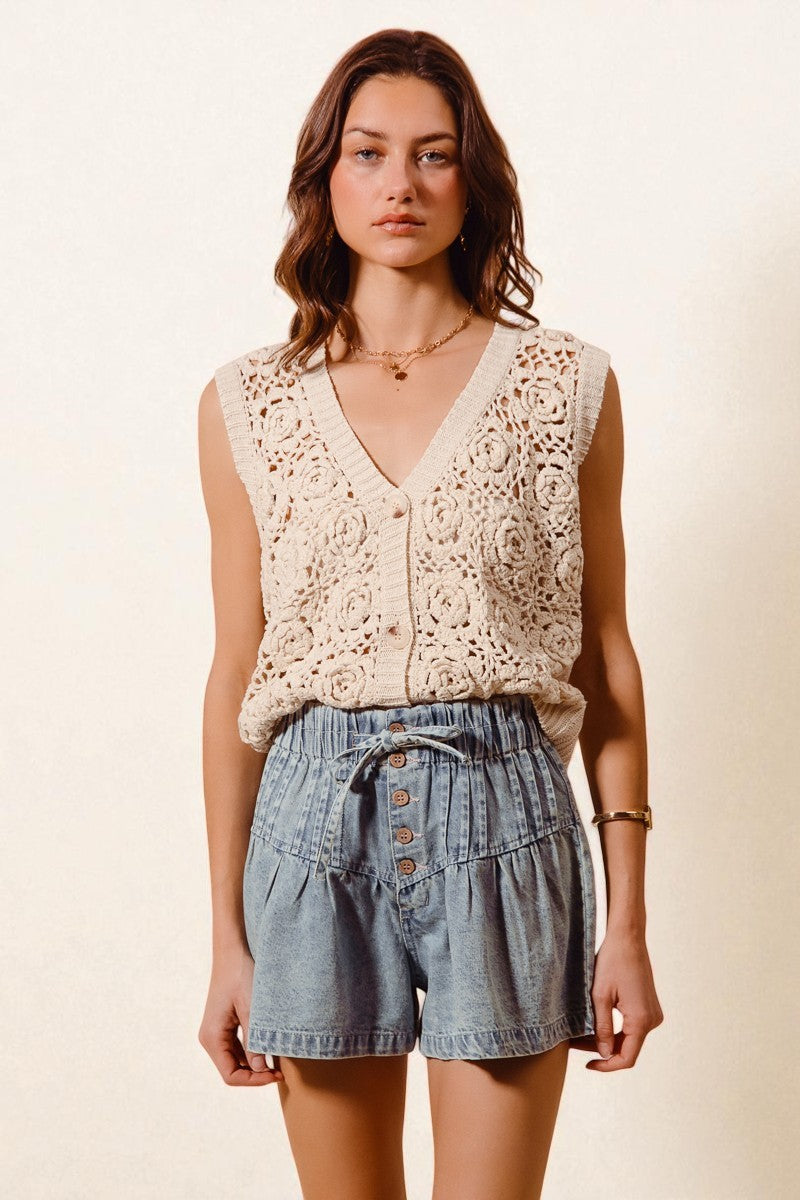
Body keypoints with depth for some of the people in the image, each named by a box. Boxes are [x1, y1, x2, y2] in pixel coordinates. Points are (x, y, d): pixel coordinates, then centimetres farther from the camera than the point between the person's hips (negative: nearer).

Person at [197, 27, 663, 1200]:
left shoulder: (567, 387, 3)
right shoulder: (247, 405, 5)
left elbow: (609, 660, 5)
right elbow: (235, 675, 7)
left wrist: (628, 920, 2)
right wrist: (226, 940, 6)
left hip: (502, 810, -1)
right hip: (315, 815, 1)